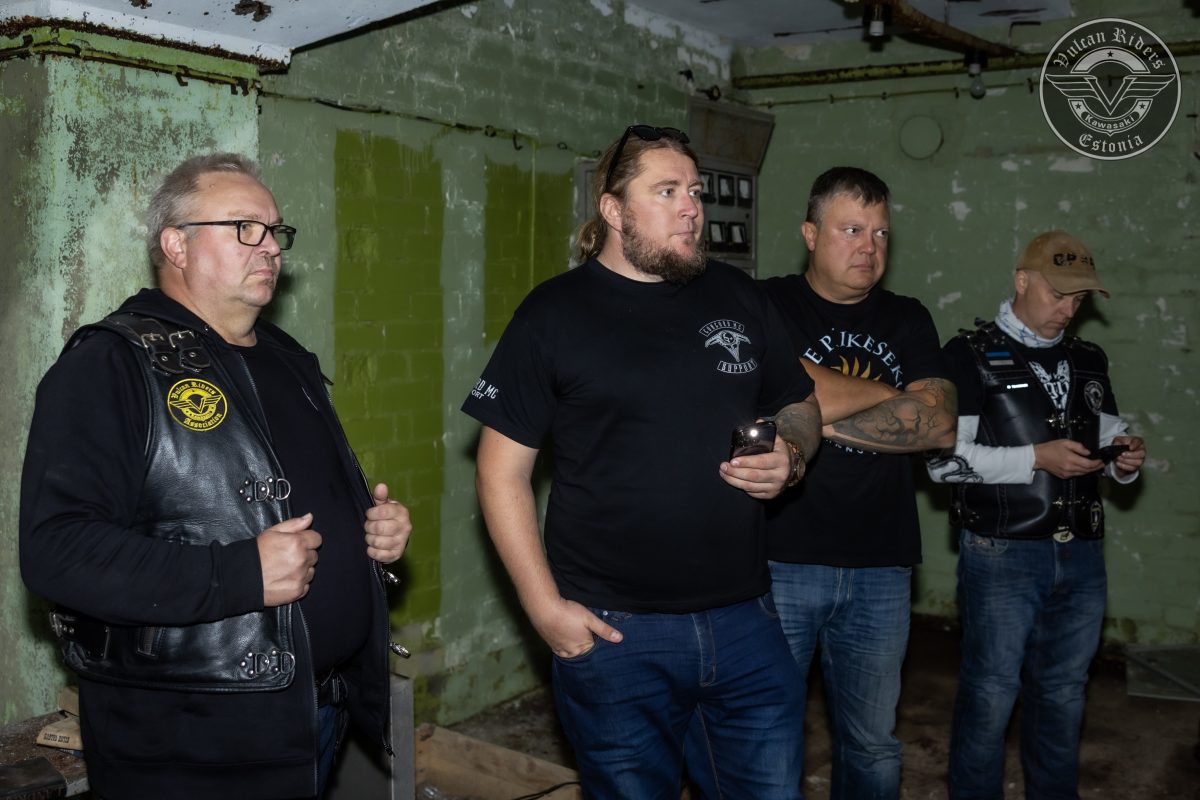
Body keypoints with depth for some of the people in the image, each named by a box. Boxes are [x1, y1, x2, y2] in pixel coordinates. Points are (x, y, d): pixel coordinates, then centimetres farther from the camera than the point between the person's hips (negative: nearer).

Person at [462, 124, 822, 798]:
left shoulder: (740, 298, 8)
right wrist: (545, 606, -10)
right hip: (613, 630, -3)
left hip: (743, 617, 4)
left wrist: (792, 456, -5)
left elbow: (801, 407, 19)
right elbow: (503, 470, -4)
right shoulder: (555, 313, -4)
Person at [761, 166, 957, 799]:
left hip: (880, 567, 4)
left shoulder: (907, 320, 11)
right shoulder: (769, 307, -1)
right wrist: (894, 395, -7)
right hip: (782, 561, -3)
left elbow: (940, 426, -2)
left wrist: (821, 419, -11)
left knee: (873, 748, 14)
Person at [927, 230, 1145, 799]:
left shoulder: (1088, 361, 15)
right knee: (990, 695, 2)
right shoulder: (971, 355, -3)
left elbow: (1107, 435, 25)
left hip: (1081, 556, 5)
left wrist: (1125, 457, 1)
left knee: (1063, 693, 15)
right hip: (1002, 555, -5)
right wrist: (1036, 458, -17)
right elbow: (943, 458, -10)